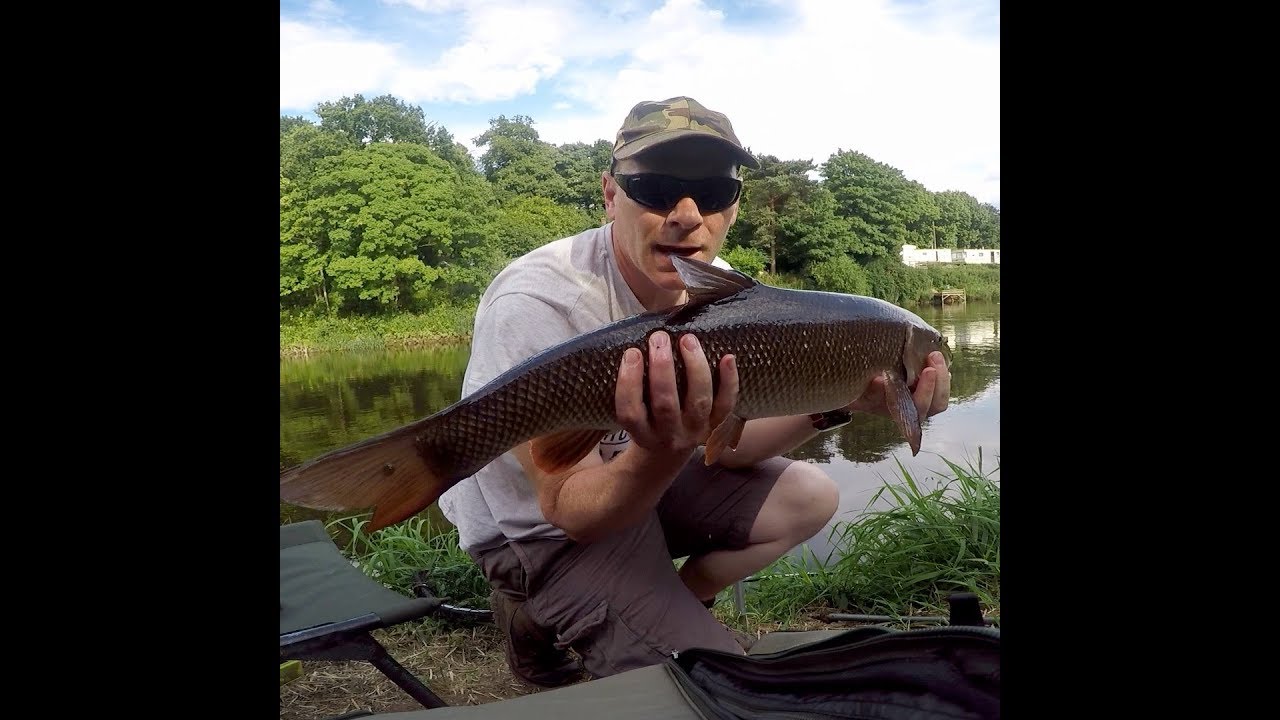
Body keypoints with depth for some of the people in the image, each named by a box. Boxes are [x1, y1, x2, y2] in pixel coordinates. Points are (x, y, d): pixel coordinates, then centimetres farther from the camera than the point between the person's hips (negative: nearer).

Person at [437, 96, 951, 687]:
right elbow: (573, 515, -27)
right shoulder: (537, 302, -31)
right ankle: (537, 619, 5)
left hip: (633, 477, 7)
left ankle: (664, 608, 10)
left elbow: (724, 445, -7)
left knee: (809, 496, 1)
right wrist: (663, 453, -48)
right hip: (539, 529, -7)